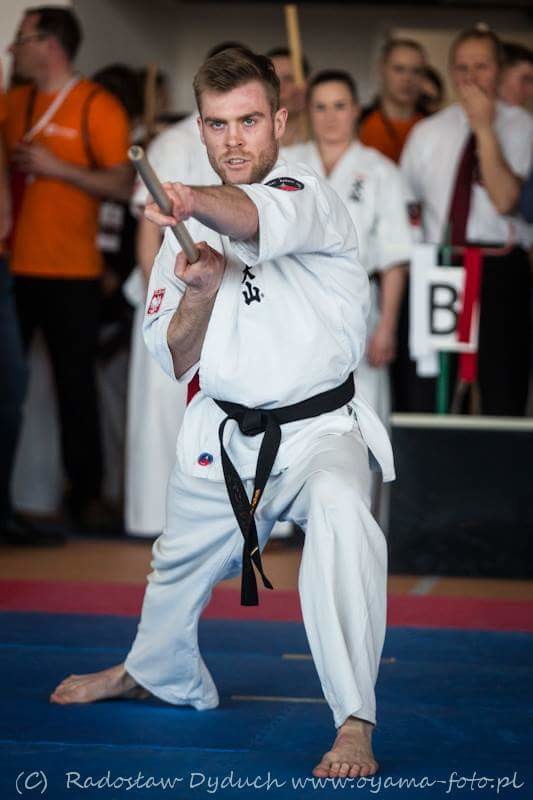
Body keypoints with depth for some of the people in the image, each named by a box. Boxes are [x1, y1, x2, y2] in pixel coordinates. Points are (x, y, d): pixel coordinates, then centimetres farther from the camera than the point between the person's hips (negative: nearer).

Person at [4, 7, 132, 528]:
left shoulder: (97, 107, -5)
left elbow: (123, 185, -10)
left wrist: (59, 168, -16)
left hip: (71, 274, -4)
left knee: (75, 383, 2)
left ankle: (86, 494, 10)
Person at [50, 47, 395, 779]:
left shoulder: (313, 199, -13)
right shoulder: (190, 230, 5)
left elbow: (265, 219, -40)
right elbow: (175, 361, 4)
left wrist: (198, 203, -62)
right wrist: (200, 295, -17)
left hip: (319, 430, -6)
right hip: (225, 437, 6)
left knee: (338, 509, -36)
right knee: (182, 561, 24)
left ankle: (355, 729, -35)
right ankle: (152, 672, 58)